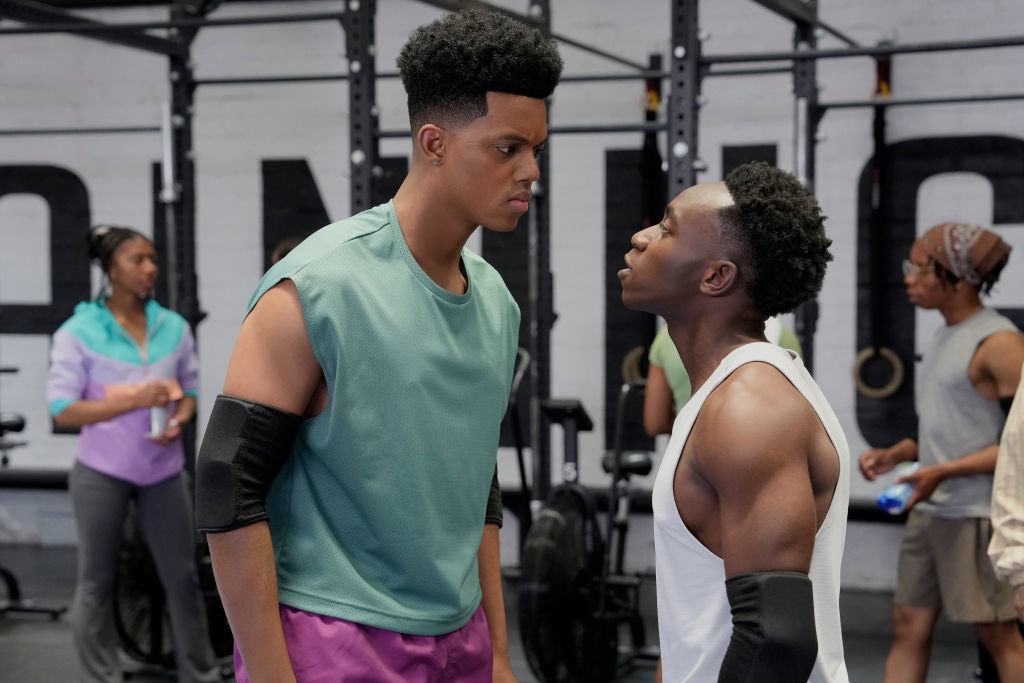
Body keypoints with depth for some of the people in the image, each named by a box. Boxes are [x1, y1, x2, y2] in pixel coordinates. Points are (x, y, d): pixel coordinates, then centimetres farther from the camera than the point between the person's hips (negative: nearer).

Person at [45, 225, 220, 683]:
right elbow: (63, 410, -12)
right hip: (101, 473, -3)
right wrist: (135, 400, -21)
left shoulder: (174, 327, 3)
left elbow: (189, 390, 11)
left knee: (182, 577, 7)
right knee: (96, 583, 6)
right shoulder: (78, 332, -8)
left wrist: (177, 422, -12)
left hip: (163, 471, 3)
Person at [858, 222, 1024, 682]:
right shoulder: (943, 338, 15)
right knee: (909, 627, 8)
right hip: (930, 510, 9)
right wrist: (895, 453, 7)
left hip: (978, 514, -8)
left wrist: (943, 472, -20)